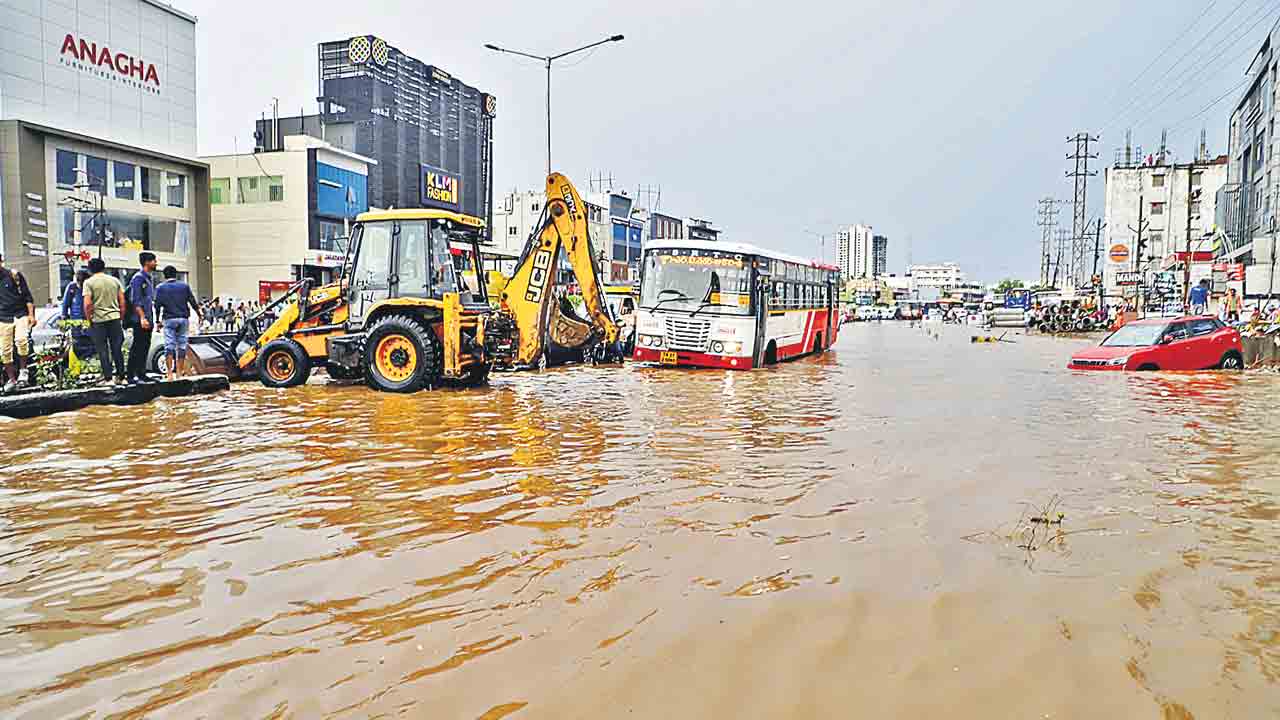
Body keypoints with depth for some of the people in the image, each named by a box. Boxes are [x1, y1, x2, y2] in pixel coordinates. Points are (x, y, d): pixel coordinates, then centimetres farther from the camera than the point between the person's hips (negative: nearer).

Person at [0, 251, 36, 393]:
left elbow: (27, 296, -1)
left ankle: (23, 370, -11)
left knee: (21, 339, -29)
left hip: (20, 315, -4)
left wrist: (31, 315, -7)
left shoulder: (14, 275, -2)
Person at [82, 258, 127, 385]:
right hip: (115, 318, 3)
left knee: (103, 350, 3)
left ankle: (108, 378, 3)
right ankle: (121, 377, 9)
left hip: (98, 320, -3)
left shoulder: (89, 282, -3)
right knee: (117, 349, 7)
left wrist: (89, 319, 1)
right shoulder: (115, 280, 8)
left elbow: (87, 304, -11)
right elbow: (122, 302, 7)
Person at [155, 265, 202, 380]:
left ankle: (170, 374, -7)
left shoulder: (160, 287, 3)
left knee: (169, 345, -2)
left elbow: (157, 305, -2)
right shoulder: (185, 286, 6)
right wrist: (199, 314, 17)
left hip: (169, 319, -1)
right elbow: (192, 302, 4)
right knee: (182, 345, 6)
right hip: (183, 319, 1)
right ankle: (179, 372, 9)